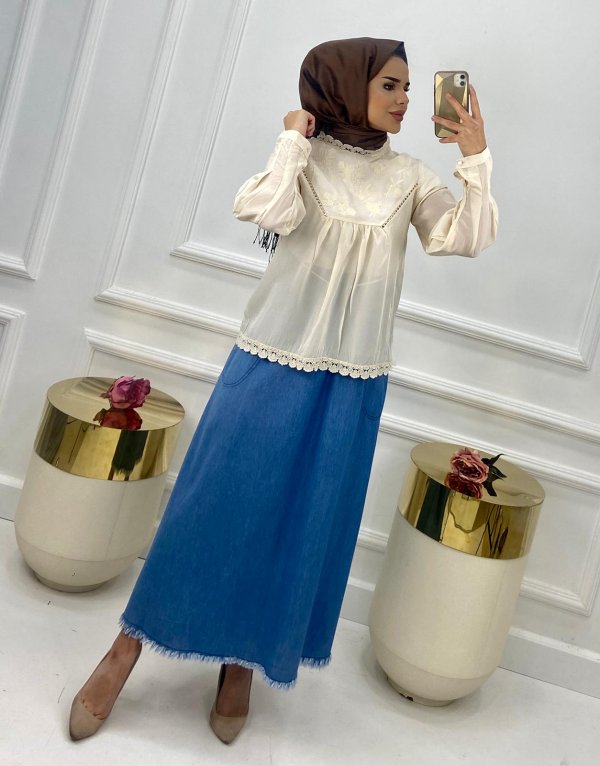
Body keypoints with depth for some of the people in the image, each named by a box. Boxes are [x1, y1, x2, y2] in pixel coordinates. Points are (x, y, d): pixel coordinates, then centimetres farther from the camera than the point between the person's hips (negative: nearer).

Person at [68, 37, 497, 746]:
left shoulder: (409, 176, 8)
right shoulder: (306, 157, -2)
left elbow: (469, 238, -1)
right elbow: (271, 212, -21)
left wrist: (474, 158, -5)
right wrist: (294, 138, -11)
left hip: (353, 381, 4)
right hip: (274, 360, -3)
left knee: (305, 519, 9)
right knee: (218, 499, 2)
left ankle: (244, 656, 29)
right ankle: (129, 646, 20)